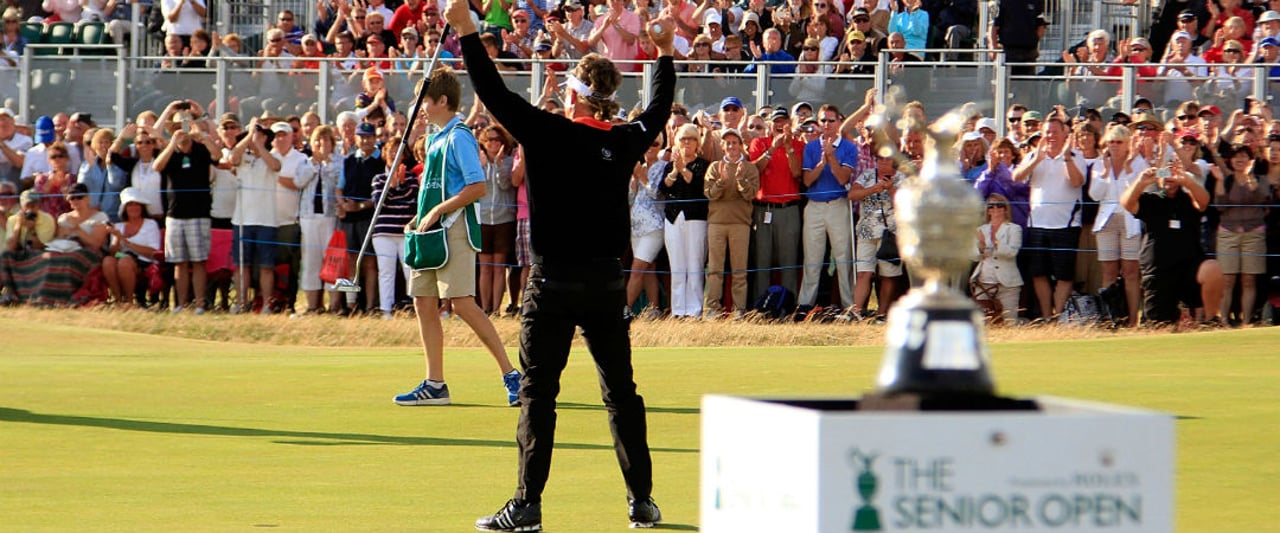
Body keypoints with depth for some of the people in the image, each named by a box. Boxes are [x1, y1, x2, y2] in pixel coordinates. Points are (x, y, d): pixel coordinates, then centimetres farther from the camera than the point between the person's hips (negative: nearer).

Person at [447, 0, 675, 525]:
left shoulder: (549, 135, -10)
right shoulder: (625, 143, 3)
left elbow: (495, 93, -11)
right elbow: (659, 110, 23)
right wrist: (665, 52, 35)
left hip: (554, 282, -4)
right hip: (607, 284, 4)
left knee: (538, 392, -2)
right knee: (621, 391, 11)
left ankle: (527, 505, -7)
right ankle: (641, 501, 13)